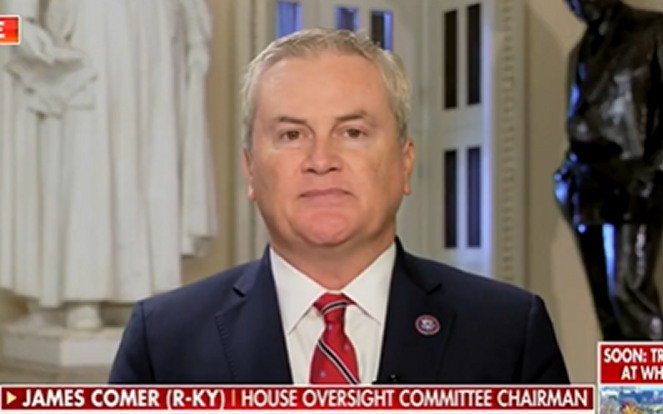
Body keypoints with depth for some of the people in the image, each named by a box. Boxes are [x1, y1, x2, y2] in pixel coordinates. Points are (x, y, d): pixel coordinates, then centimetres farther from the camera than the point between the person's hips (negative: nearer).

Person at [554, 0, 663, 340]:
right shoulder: (581, 52, 21)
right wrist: (572, 177, 13)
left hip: (632, 184, -7)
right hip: (588, 187, 7)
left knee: (627, 291, -17)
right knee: (604, 299, 5)